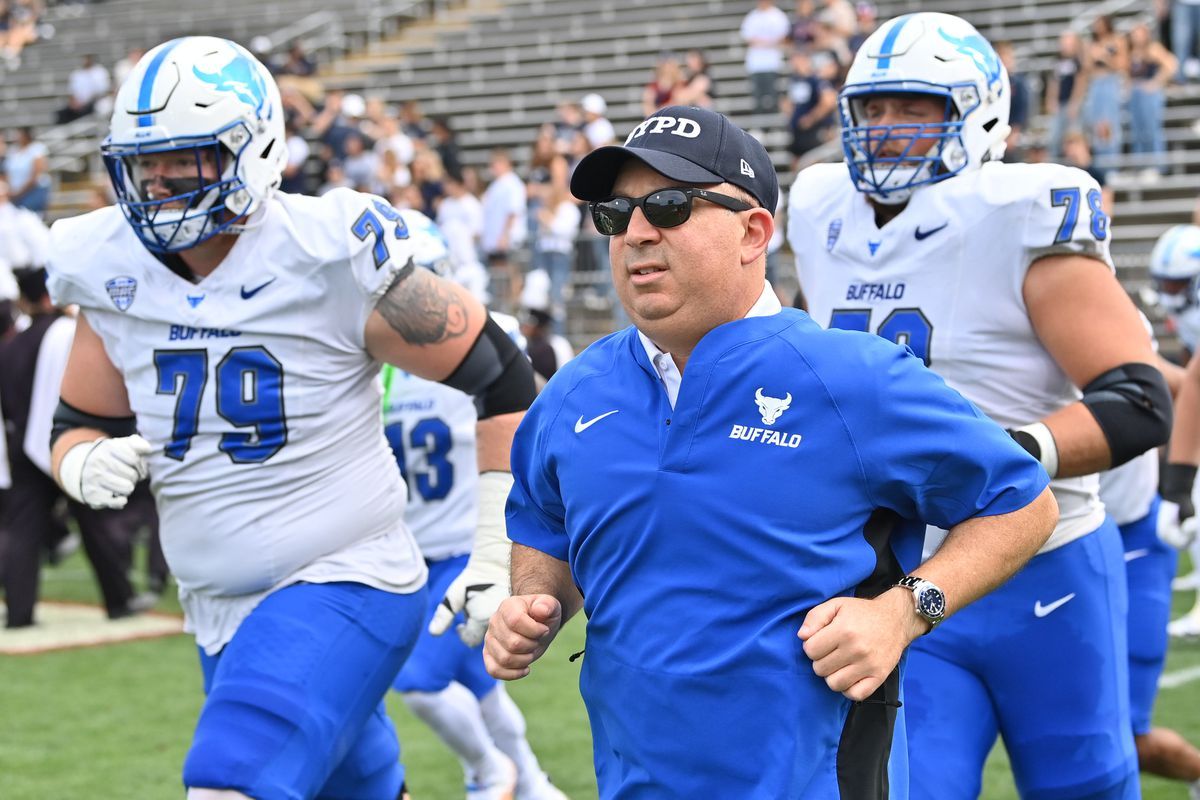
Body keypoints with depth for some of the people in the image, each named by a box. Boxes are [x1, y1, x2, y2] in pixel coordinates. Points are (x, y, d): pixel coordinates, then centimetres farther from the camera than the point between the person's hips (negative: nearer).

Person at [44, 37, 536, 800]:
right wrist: (90, 464, -12)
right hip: (221, 610, 7)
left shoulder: (332, 259, -16)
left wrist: (499, 554, -8)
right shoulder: (115, 276, 1)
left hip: (342, 586, -7)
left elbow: (502, 378, -8)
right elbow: (78, 426, 14)